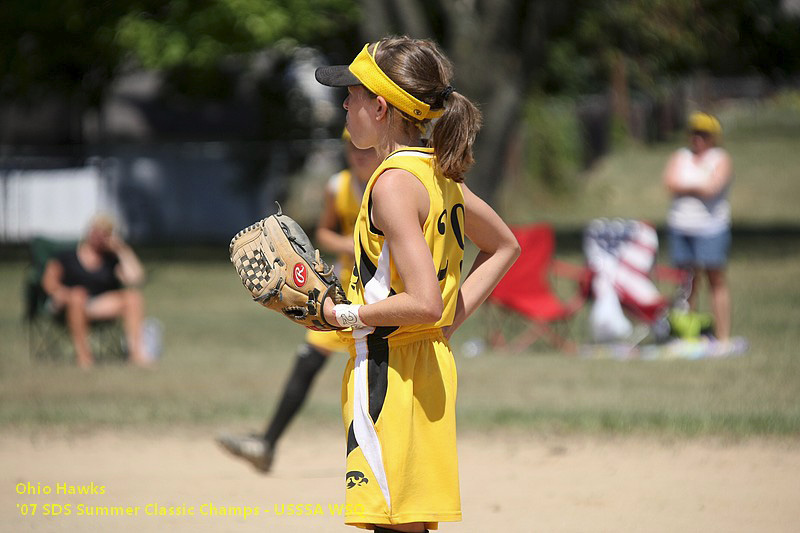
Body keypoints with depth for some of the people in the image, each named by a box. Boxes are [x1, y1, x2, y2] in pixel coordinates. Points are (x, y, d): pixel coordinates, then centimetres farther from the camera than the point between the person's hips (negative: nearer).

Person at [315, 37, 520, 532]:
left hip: (389, 371, -10)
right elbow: (504, 246, 26)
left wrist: (345, 314, -13)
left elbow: (424, 303, -25)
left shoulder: (394, 184, -18)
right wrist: (455, 314, 17)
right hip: (432, 364, 10)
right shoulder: (439, 173, 10)